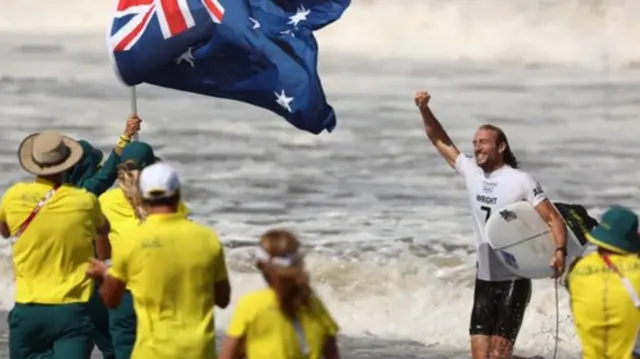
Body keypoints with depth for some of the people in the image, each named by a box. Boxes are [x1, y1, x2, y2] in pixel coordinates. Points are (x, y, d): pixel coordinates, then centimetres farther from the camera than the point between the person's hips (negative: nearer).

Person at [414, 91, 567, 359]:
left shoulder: (521, 181, -11)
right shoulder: (471, 173, 5)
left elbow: (553, 218, -13)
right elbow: (440, 141, 12)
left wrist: (559, 251, -30)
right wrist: (424, 110, -2)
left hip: (513, 280, -5)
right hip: (484, 279, 5)